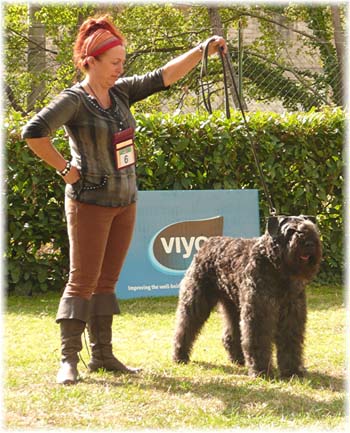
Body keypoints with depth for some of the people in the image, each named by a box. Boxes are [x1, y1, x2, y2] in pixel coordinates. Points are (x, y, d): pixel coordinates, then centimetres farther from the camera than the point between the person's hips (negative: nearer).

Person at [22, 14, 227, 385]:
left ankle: (102, 355, 15)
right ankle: (69, 359, -3)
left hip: (124, 201, 7)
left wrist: (203, 50, -3)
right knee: (82, 280, -6)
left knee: (107, 280, 10)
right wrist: (65, 169, -16)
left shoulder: (121, 92, 8)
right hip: (90, 202, -7)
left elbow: (165, 76, 5)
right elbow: (33, 132, -22)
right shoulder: (73, 100, -13)